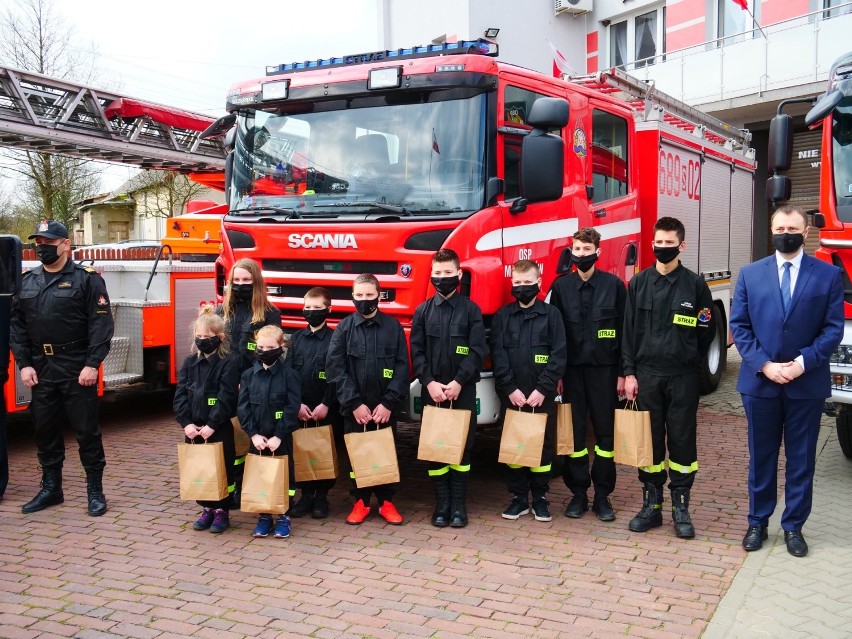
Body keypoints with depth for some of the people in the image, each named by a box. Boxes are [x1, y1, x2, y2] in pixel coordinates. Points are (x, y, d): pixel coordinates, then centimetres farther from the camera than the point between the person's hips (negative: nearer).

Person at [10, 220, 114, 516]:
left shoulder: (86, 279, -5)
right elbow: (17, 325, 10)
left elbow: (101, 324, -10)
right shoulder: (27, 281, 11)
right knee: (45, 430, 13)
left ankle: (95, 490, 12)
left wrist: (92, 364, -16)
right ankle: (50, 488, 26)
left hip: (77, 371, -5)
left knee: (86, 430, 2)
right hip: (41, 372, 5)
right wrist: (24, 364, 1)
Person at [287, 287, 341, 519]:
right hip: (300, 409, 3)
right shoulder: (296, 338, 8)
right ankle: (306, 494, 18)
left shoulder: (334, 339, -3)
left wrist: (326, 404, -14)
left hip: (327, 410, -3)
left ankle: (322, 496, 16)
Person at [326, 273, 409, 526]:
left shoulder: (393, 326, 1)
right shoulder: (344, 327, 2)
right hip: (354, 408, 0)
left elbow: (402, 367, -3)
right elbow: (335, 368, -4)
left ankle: (386, 502, 21)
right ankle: (361, 502, 22)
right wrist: (354, 403, -11)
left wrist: (389, 403, -11)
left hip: (385, 407, 0)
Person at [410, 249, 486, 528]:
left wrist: (458, 382, -13)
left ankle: (459, 504, 11)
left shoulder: (471, 310, 2)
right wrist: (429, 382, -10)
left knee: (462, 447, 2)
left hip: (463, 391, -1)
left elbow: (477, 351, -5)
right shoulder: (423, 311, 7)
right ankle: (442, 504, 12)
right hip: (431, 391, 2)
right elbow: (416, 351, 2)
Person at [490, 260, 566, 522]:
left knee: (543, 445, 5)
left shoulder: (551, 314, 2)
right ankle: (518, 497, 16)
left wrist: (542, 389, -12)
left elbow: (559, 355, -4)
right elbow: (497, 354, -1)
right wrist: (510, 389, -10)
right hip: (511, 395, 1)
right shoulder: (502, 316, 5)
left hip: (542, 395, -1)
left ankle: (540, 498, 18)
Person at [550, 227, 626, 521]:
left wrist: (622, 373, -4)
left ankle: (602, 495, 15)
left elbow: (624, 331, 0)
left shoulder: (614, 285, 0)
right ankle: (578, 492, 16)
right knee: (573, 431, 5)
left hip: (604, 369, -1)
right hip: (571, 369, 1)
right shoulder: (561, 286, 5)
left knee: (605, 431, 4)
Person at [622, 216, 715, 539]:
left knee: (682, 440, 4)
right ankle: (651, 505, 18)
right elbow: (629, 329, 4)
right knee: (650, 439, 8)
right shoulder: (639, 283, 4)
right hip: (647, 374, 2)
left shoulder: (695, 284, -1)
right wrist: (629, 372, -1)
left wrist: (689, 360, 7)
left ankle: (681, 508, 15)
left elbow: (707, 330, 6)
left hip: (683, 377, -1)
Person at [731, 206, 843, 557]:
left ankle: (793, 526, 21)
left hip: (807, 383, -1)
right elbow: (739, 326, 1)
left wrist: (803, 362, -14)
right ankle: (758, 522, 23)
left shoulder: (828, 275, 1)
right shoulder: (750, 274, 4)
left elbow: (834, 328, -3)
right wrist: (764, 364, -11)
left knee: (801, 459, 8)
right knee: (761, 456, 10)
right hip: (759, 381, 1)